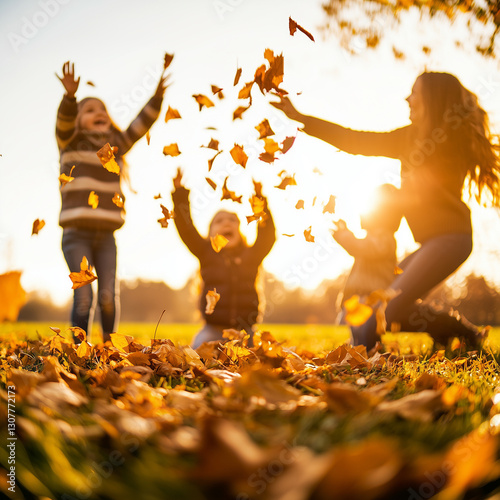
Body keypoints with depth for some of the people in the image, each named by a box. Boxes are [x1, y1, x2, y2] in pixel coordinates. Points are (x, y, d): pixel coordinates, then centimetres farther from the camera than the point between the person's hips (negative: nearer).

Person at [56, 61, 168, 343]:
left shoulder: (117, 144, 17)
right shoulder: (71, 142, 6)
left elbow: (141, 125, 10)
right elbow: (64, 119, -12)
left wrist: (157, 97, -4)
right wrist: (70, 95, -32)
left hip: (106, 235, 3)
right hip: (77, 234, -3)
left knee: (109, 296, 0)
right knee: (83, 297, -8)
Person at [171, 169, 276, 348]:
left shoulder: (251, 255, 10)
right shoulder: (207, 253, 7)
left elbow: (268, 236, -3)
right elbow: (185, 229, -2)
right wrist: (179, 191, -12)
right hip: (213, 331, -1)